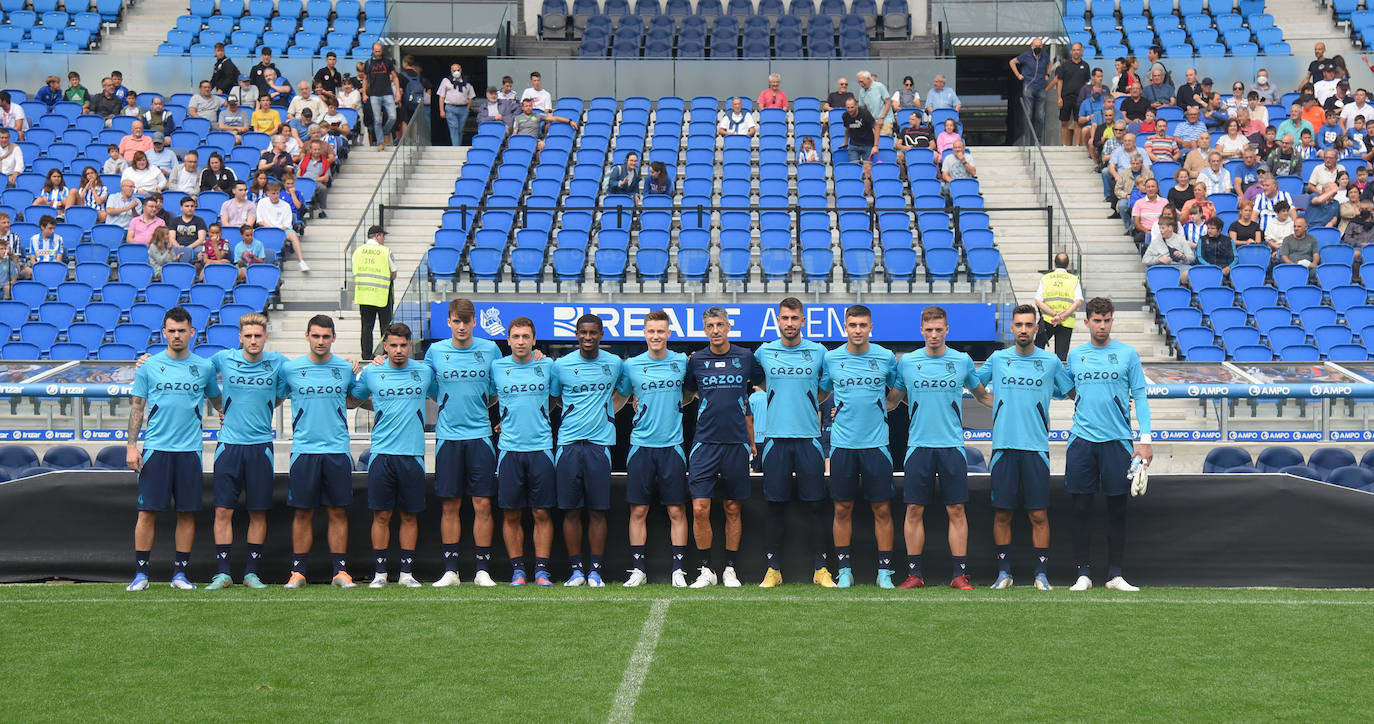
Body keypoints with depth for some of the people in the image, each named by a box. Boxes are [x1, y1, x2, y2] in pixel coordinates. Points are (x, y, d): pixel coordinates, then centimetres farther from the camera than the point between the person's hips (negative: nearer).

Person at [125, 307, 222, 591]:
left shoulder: (204, 367, 7)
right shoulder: (149, 366, 4)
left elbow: (218, 401, 22)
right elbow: (137, 408, 5)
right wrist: (131, 445, -1)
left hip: (190, 450, 1)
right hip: (155, 448, -1)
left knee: (187, 513, 2)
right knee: (148, 511, -4)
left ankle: (180, 572, 11)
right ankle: (141, 573, 2)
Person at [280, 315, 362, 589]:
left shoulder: (346, 369, 6)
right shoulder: (290, 369, 2)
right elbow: (274, 398, 13)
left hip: (338, 450, 1)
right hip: (303, 450, -1)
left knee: (338, 513, 2)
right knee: (303, 513, 2)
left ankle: (340, 571, 7)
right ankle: (298, 571, 8)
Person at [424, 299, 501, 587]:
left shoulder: (490, 350, 4)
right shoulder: (435, 352, 5)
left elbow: (499, 391, 14)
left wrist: (477, 406, 6)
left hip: (480, 436, 0)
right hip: (448, 436, 0)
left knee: (483, 505, -3)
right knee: (450, 506, 3)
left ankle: (483, 569, 3)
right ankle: (450, 570, 8)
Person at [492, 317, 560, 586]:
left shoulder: (547, 366, 5)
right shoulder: (497, 367, 5)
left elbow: (561, 397, 17)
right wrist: (499, 421, 11)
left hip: (541, 447, 0)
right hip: (509, 449, 1)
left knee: (542, 513, 0)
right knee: (511, 515, 1)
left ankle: (541, 570, 5)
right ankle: (517, 570, 9)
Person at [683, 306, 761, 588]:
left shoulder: (746, 358, 4)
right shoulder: (695, 360, 4)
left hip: (737, 443, 0)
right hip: (705, 444, 0)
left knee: (733, 509, 6)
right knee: (700, 509, -8)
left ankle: (730, 569, 15)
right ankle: (705, 569, 3)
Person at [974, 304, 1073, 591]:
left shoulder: (1051, 362, 6)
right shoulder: (997, 359, 8)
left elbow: (1073, 392, 19)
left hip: (1036, 448, -1)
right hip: (1003, 446, 1)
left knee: (1038, 515, -2)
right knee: (1002, 513, 2)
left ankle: (1041, 574, 4)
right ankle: (1004, 572, 10)